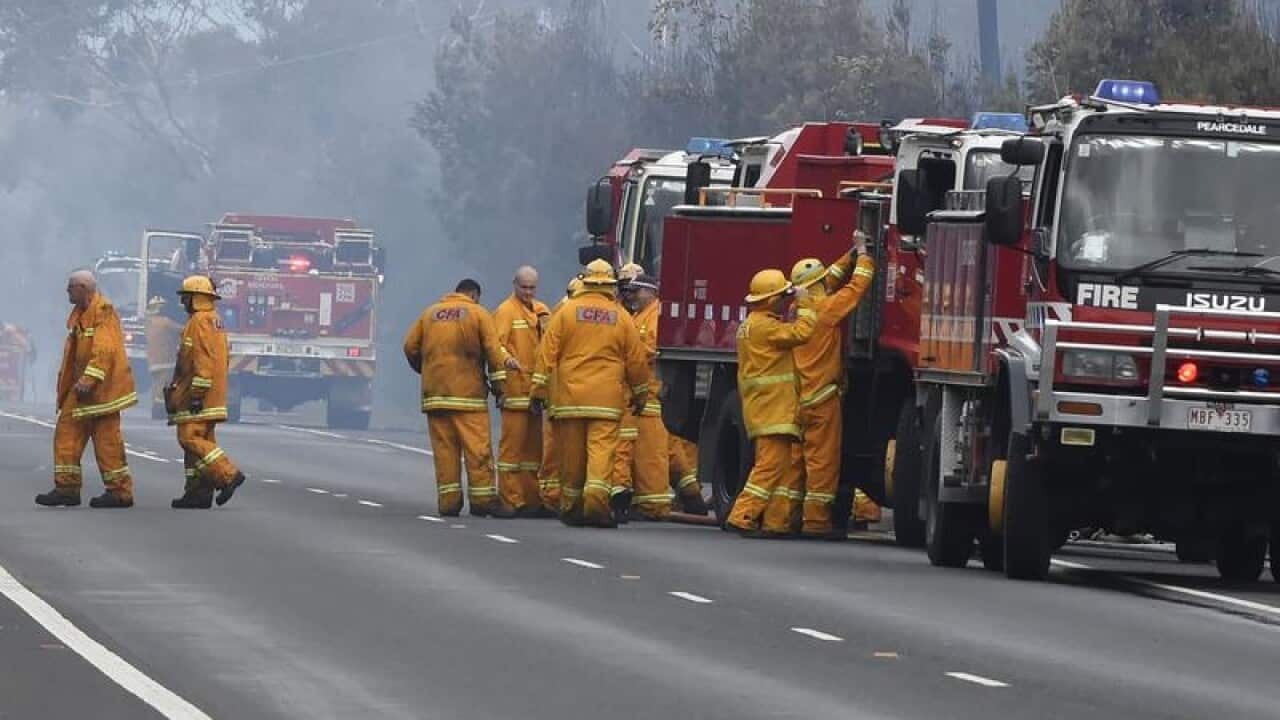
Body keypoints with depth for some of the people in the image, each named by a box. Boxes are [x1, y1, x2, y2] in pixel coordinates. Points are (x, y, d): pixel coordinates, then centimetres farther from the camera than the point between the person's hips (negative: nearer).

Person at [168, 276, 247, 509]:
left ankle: (228, 474, -20)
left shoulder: (200, 321, -12)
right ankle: (198, 491, 6)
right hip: (212, 398, 10)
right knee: (200, 439, 8)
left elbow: (204, 359, -21)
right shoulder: (215, 322, 21)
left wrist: (197, 391, -23)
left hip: (197, 394, -10)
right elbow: (224, 359, 26)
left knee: (191, 437, -13)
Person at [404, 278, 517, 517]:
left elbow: (411, 347, 8)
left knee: (444, 447, 5)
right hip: (468, 390, -4)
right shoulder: (479, 314, 1)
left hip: (435, 390, 4)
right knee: (477, 447, -1)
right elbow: (493, 351, -6)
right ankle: (482, 499, -3)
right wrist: (499, 386, 0)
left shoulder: (430, 314, 12)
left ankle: (448, 500, 2)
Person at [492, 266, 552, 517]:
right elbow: (498, 346, -14)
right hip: (515, 389, -7)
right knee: (513, 442, -8)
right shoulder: (506, 311, -4)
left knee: (534, 446, 11)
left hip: (535, 390, 8)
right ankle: (509, 501, -7)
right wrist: (501, 380, -25)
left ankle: (533, 500, 17)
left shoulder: (541, 312, 17)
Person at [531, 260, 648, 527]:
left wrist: (539, 391, 3)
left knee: (572, 453, 8)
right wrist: (640, 394, 22)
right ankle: (596, 498, -23)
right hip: (607, 399, -1)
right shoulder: (621, 317, 3)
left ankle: (570, 506, 17)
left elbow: (548, 352, 0)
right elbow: (636, 360, 9)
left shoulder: (567, 312, 2)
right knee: (601, 448, -7)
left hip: (570, 396, 1)